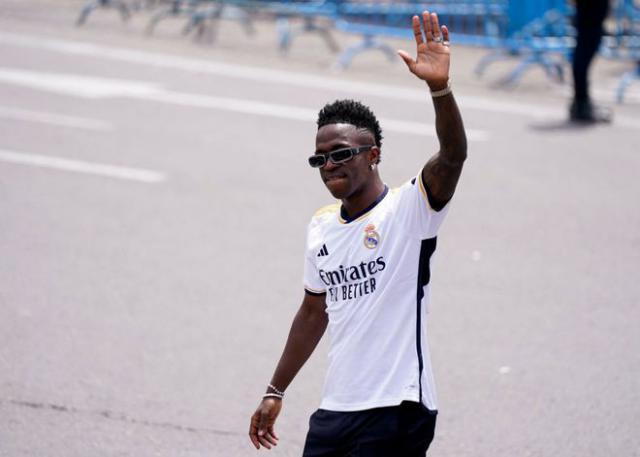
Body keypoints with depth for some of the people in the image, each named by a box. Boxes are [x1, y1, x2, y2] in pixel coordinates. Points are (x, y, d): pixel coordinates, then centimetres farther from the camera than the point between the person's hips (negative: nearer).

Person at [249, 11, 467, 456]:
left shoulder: (408, 209, -8)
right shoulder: (321, 227, 12)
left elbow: (454, 156, -27)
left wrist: (440, 87, -44)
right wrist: (275, 392, 25)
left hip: (398, 409, -7)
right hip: (335, 409, 7)